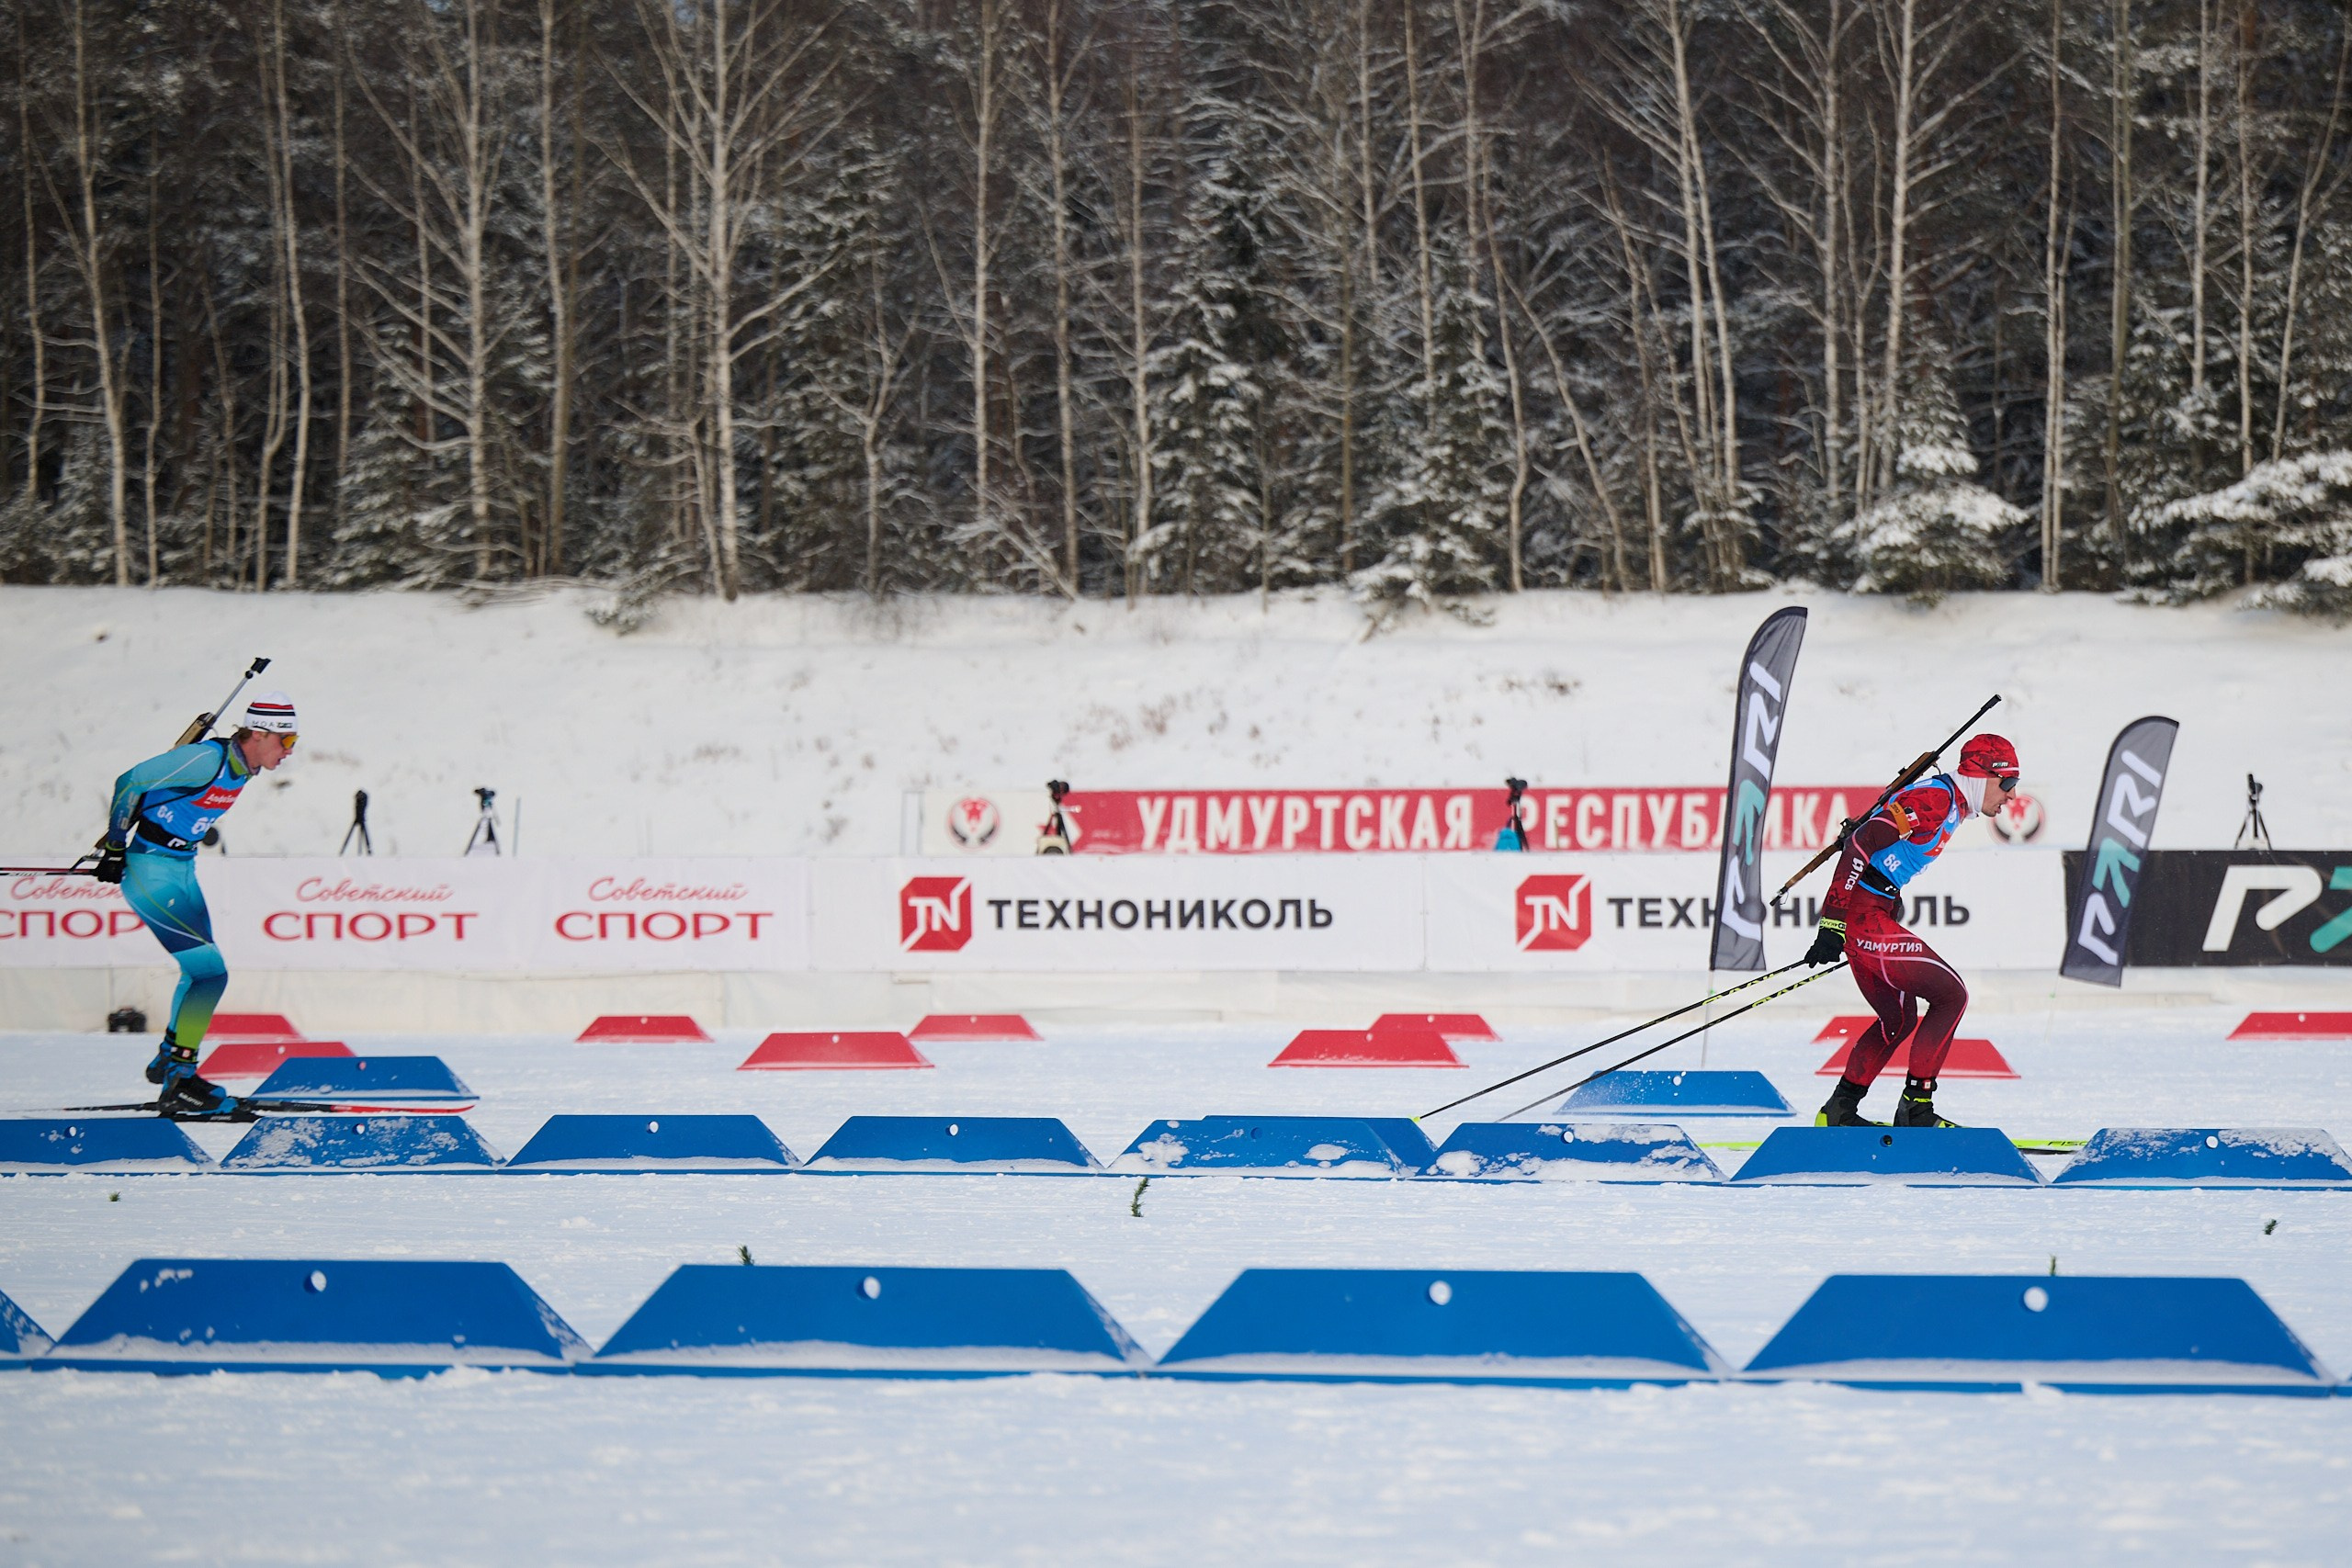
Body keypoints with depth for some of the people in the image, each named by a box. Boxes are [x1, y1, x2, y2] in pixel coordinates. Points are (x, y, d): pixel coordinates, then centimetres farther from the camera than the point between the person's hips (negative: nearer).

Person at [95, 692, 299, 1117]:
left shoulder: (243, 767, 5)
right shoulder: (208, 760, -23)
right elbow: (130, 783, -20)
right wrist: (115, 848, -13)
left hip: (182, 870, 10)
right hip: (150, 871, -10)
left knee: (203, 971, 18)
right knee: (210, 971, -15)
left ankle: (168, 1059, 35)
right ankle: (176, 1084, -14)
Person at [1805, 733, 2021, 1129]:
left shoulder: (1948, 805, 16)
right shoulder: (1936, 799, -15)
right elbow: (1862, 843, -24)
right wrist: (1833, 923, -27)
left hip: (1871, 913, 10)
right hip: (1862, 916, -10)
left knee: (1899, 1019, 19)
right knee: (1950, 995, -8)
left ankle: (1838, 1112, 21)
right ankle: (1916, 1109, -8)